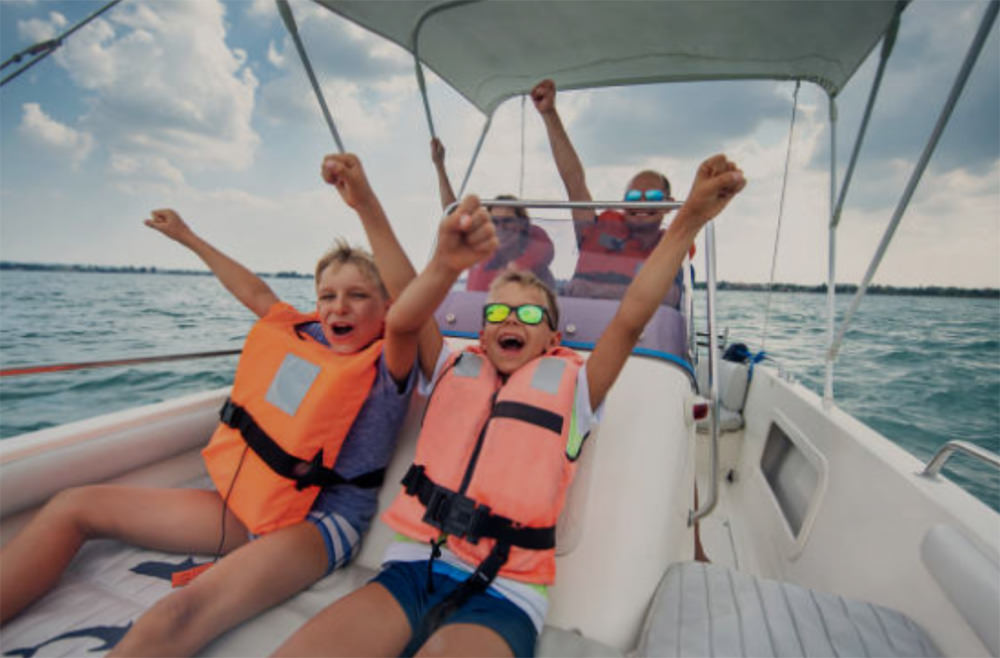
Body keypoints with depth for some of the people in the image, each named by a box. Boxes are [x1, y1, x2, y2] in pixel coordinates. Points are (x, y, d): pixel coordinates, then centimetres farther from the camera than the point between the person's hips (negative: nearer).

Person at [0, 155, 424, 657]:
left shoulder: (386, 367, -12)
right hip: (250, 502, 8)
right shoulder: (303, 337, 7)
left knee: (180, 616, -35)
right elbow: (255, 293, 22)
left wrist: (367, 207, -45)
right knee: (74, 507, 10)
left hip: (320, 521, -7)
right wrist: (188, 238, 33)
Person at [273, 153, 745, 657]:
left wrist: (690, 218, -13)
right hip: (412, 567, 2)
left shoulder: (568, 387, 6)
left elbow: (631, 319, -7)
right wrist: (444, 265, -30)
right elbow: (401, 323, -9)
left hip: (502, 596, -1)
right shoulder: (456, 371, 9)